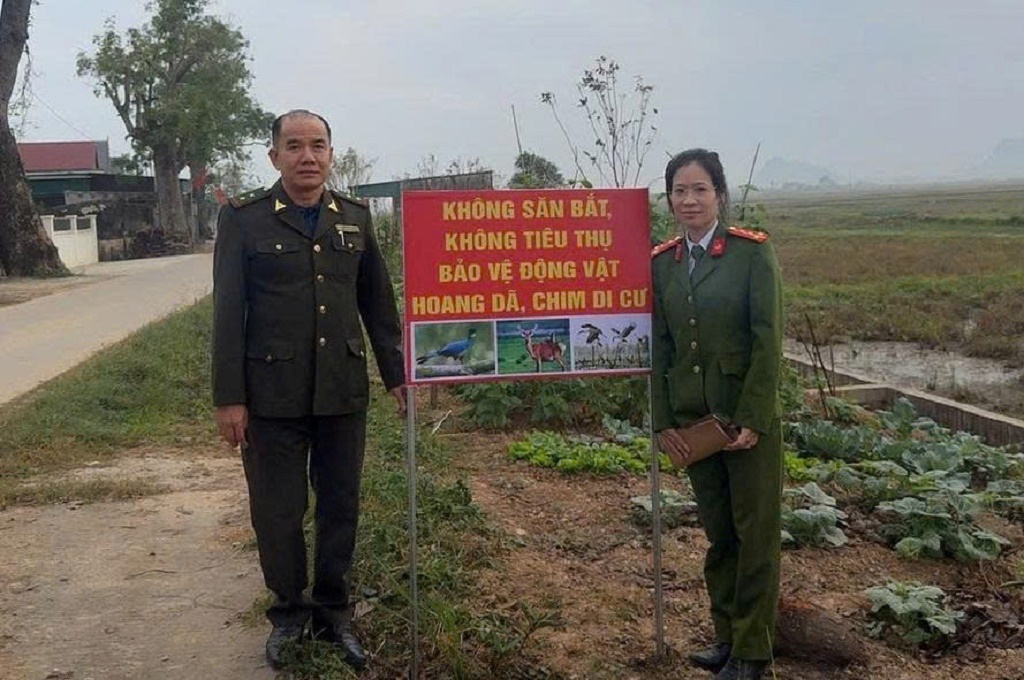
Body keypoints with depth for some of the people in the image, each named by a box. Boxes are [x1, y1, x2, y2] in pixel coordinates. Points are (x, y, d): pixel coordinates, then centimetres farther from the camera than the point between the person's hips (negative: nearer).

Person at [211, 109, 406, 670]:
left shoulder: (355, 218, 7)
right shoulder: (243, 218, -3)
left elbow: (378, 304, 11)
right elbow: (228, 312, -4)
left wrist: (396, 375, 10)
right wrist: (228, 398, -6)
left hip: (343, 391, 3)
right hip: (272, 394, -2)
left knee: (340, 505, 11)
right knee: (277, 511, 9)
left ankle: (333, 612, 29)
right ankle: (288, 613, 29)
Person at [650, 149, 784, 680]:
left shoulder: (752, 252, -8)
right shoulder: (661, 262, 5)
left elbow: (767, 340, -11)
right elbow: (660, 348, 7)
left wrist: (753, 420, -15)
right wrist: (662, 422, 3)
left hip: (748, 420, -4)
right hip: (692, 420, 4)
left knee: (755, 533, 6)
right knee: (717, 533, 14)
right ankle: (725, 635, 29)